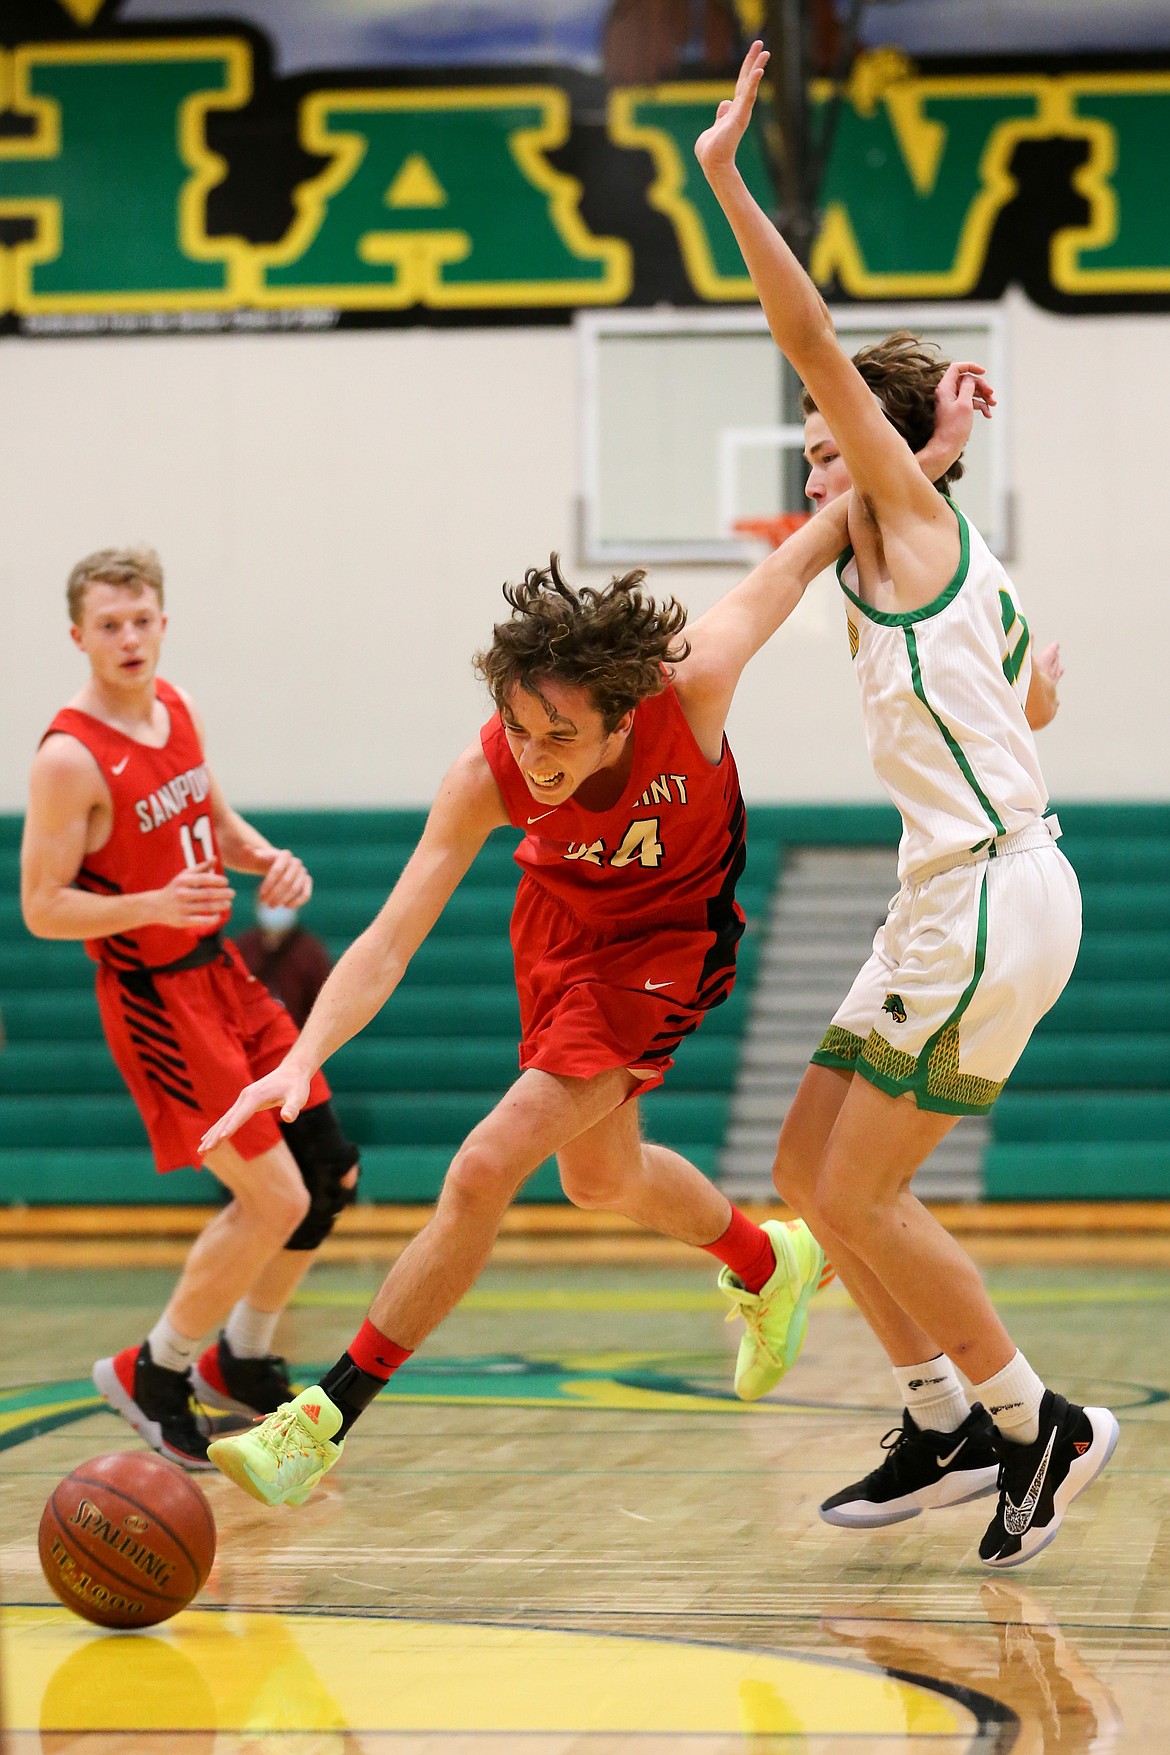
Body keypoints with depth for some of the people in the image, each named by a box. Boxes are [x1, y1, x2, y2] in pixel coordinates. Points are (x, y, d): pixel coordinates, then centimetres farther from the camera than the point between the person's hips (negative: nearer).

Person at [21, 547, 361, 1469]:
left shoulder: (175, 706, 4)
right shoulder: (70, 757, -20)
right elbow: (41, 909, -19)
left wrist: (270, 860, -2)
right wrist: (156, 905, -32)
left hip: (225, 971, 8)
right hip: (157, 999, -8)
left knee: (331, 1175, 12)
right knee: (275, 1198, -12)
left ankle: (240, 1362, 29)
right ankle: (153, 1374, 7)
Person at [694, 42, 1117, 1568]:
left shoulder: (919, 513, -5)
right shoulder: (920, 568, 19)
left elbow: (815, 340, -14)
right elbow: (1038, 699, 31)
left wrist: (726, 176, -14)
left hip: (994, 894, -10)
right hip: (949, 898, 10)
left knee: (862, 1194, -8)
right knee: (810, 1169, 9)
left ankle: (1037, 1424, 3)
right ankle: (946, 1430, 15)